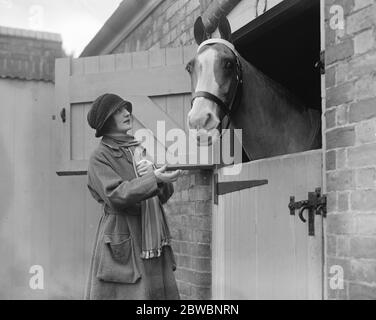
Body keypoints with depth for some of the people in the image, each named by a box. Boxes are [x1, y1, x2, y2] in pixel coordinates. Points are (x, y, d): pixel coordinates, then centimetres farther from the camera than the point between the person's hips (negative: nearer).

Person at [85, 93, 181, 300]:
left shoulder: (140, 150, 16)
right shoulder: (100, 157, -4)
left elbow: (165, 194, 13)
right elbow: (116, 195, -18)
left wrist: (159, 180, -8)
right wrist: (153, 179, -25)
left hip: (154, 242, 6)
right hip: (121, 244, -6)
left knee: (164, 292, 7)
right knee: (124, 292, -4)